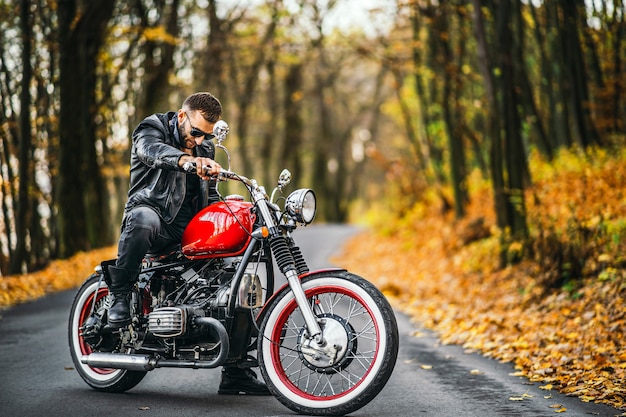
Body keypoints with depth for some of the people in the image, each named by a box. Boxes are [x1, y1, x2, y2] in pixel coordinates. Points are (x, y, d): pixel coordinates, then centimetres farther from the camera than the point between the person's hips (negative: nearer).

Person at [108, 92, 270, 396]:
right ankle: (120, 296, -27)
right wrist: (188, 159, -49)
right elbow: (152, 150, -28)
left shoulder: (205, 148, 21)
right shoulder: (152, 128, -1)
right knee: (142, 219, -43)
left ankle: (235, 373, 8)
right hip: (154, 212, -6)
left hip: (191, 232, 7)